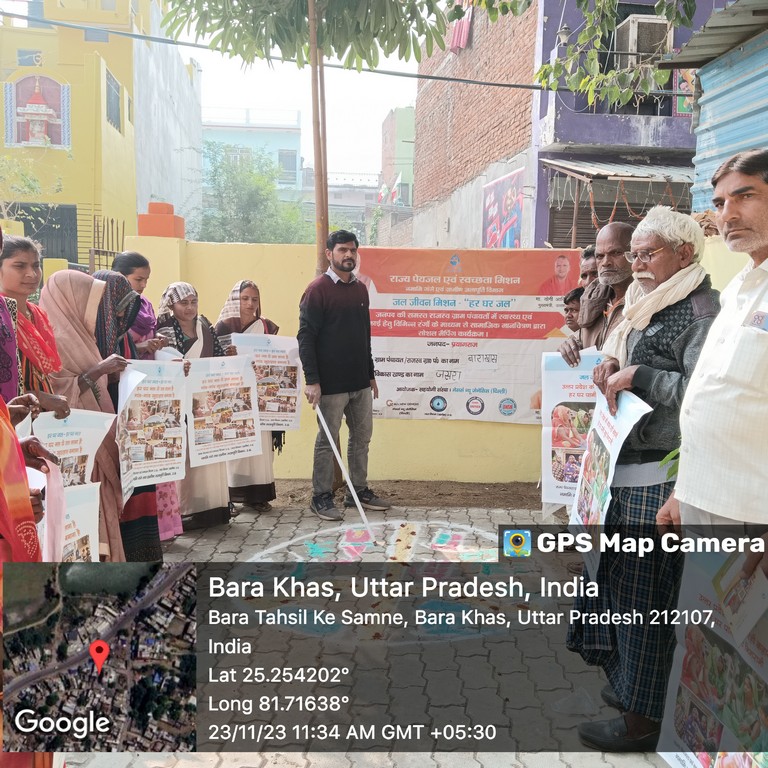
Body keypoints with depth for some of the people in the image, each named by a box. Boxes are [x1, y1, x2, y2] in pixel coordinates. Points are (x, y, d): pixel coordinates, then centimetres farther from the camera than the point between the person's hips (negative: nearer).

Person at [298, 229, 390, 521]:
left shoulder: (360, 289, 12)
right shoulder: (318, 289, -10)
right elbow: (305, 337, -14)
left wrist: (370, 374, 17)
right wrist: (312, 381, -19)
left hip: (360, 382, 7)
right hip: (330, 384, -7)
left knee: (362, 436, 13)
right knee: (327, 441, 2)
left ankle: (359, 491, 26)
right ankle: (321, 497, 14)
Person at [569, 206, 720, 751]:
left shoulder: (699, 310, -12)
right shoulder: (649, 307, 16)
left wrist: (637, 376, -17)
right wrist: (612, 366, 2)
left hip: (660, 476, -9)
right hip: (628, 469, 9)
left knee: (647, 590, -1)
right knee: (623, 579, 16)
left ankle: (643, 717, 13)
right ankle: (634, 685, 33)